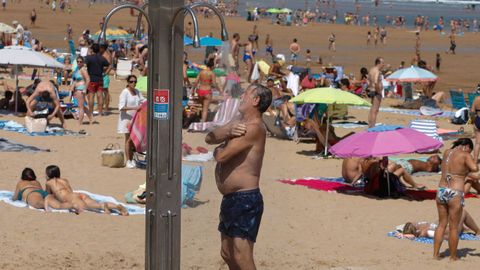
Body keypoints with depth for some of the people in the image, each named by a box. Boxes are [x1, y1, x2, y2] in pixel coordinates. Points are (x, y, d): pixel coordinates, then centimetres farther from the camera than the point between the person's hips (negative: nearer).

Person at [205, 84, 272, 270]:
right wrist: (228, 131, -15)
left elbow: (221, 156, -21)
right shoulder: (239, 122, 14)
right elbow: (209, 138, 5)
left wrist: (218, 150, 4)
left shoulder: (254, 128, -16)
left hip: (245, 199, -10)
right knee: (227, 254, 17)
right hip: (231, 198, 10)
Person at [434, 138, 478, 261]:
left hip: (441, 191, 6)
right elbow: (475, 168, -22)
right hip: (455, 194, -6)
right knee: (454, 227, 5)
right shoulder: (465, 155, -7)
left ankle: (435, 254, 19)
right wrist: (469, 169, -1)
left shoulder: (447, 152, 11)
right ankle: (453, 257, 14)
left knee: (442, 224, 18)